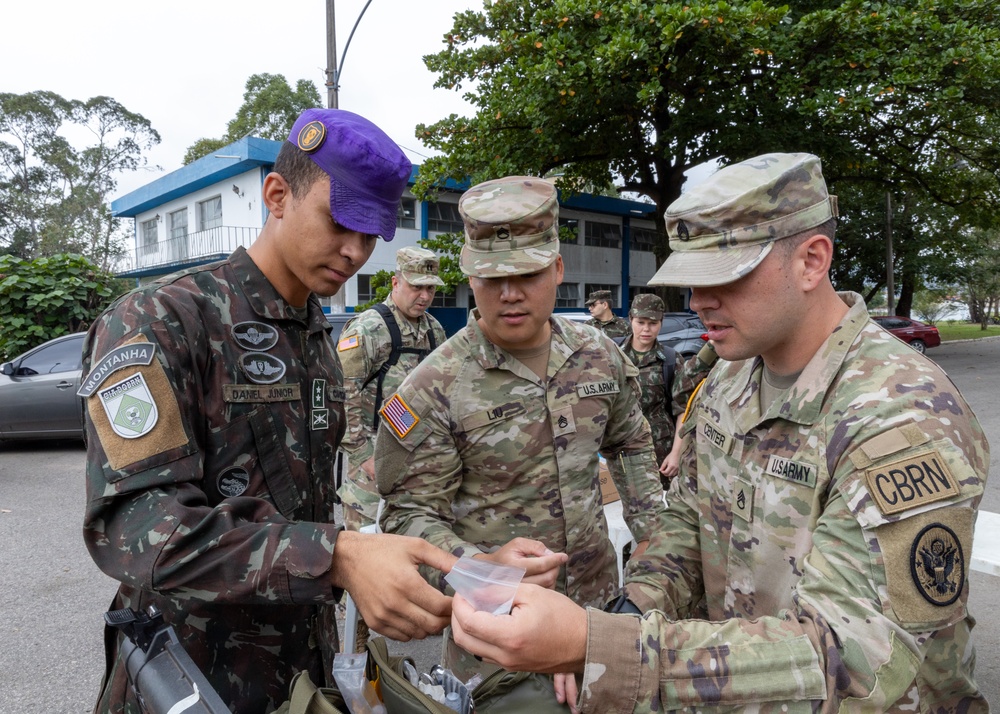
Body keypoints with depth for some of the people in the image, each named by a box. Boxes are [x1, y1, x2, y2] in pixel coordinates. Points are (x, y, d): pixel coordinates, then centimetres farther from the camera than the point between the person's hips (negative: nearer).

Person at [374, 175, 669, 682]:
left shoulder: (601, 357, -2)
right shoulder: (434, 390, -19)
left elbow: (631, 444, 14)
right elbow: (408, 515, -17)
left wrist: (651, 530, 9)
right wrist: (482, 567, -33)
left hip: (600, 598, 5)